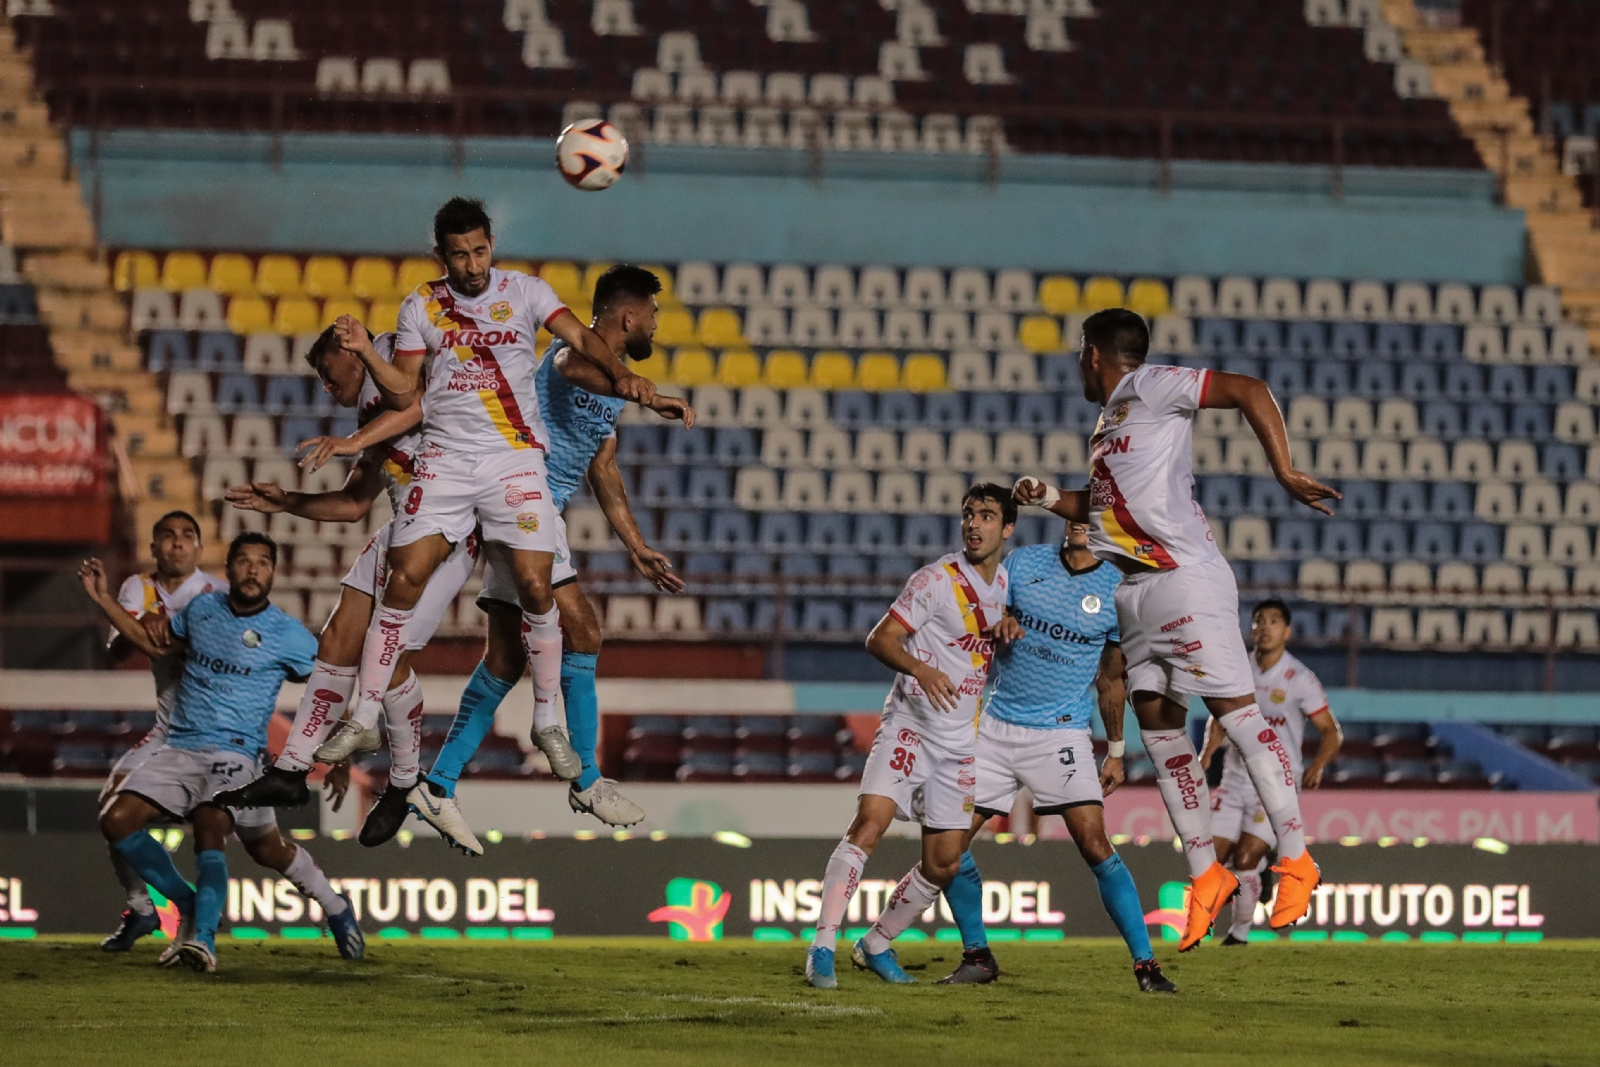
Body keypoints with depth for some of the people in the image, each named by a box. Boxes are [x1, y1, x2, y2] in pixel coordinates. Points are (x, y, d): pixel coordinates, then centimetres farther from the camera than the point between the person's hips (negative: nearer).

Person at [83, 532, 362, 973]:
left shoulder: (288, 636, -1)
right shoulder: (202, 608, 12)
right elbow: (157, 646, 28)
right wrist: (104, 599, 24)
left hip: (234, 753, -5)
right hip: (179, 749, 5)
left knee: (210, 829, -33)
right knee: (117, 821, -12)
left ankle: (203, 936, -40)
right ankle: (188, 904, 4)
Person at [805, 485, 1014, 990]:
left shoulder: (1006, 583, 9)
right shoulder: (937, 580, -10)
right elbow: (879, 639, -14)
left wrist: (1008, 626, 4)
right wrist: (921, 668, -33)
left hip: (961, 741, 6)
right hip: (910, 725, -6)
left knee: (944, 863, 5)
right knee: (870, 820, -24)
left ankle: (876, 945, 25)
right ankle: (823, 946, -22)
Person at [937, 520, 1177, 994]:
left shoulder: (1117, 591, 0)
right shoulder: (1023, 563, 4)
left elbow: (1110, 678, 10)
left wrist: (1116, 750, 12)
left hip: (1061, 734, -3)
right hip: (997, 725, 3)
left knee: (1095, 845, -16)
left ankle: (1146, 964, -9)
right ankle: (976, 956, 17)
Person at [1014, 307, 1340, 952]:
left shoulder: (1150, 388, -5)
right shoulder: (1108, 419, 22)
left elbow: (1249, 390, -14)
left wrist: (1285, 474, -19)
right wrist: (1051, 500, 19)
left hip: (1185, 579, -10)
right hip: (1132, 593, 10)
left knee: (1234, 708, -11)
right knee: (1156, 721, 5)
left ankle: (1295, 858, -11)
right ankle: (1206, 871, 9)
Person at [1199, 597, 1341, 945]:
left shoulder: (1300, 679, -6)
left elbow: (1332, 732, -2)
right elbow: (1221, 719, 20)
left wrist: (1317, 766, -20)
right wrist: (1207, 753, 3)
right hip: (1235, 781, 4)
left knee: (1244, 860, -13)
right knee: (1213, 860, -5)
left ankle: (1241, 932, 4)